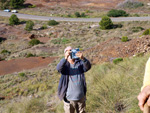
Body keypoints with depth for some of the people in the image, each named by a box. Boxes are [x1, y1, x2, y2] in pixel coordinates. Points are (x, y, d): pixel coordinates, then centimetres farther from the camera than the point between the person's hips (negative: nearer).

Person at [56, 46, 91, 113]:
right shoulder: (65, 65, -6)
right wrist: (65, 58, -43)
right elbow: (58, 68, -27)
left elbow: (88, 67, -20)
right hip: (69, 98, -2)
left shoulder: (80, 63, -2)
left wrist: (83, 58, -40)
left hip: (81, 97, 2)